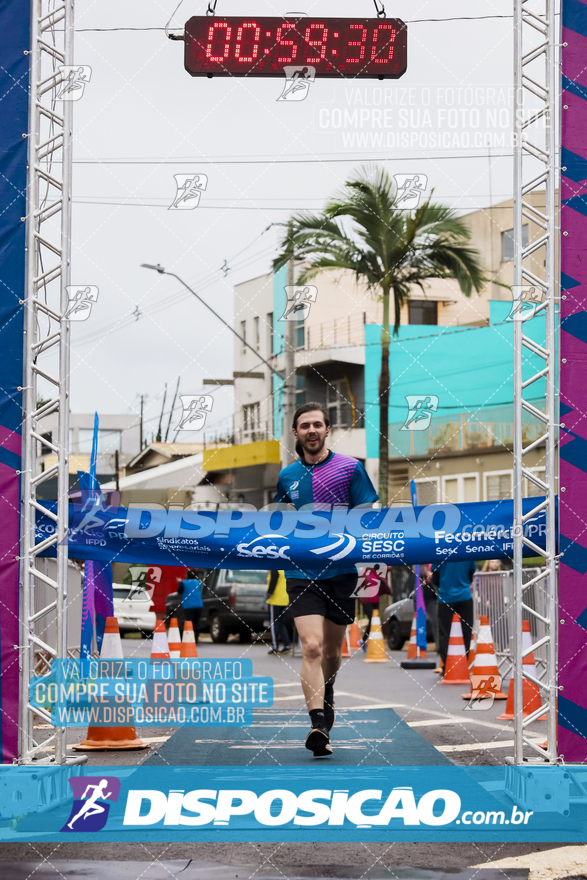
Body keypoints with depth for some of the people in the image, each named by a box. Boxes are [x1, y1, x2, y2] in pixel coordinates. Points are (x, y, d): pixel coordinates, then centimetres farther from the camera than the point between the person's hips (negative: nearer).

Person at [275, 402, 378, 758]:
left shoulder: (350, 468, 0)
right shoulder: (286, 476, 9)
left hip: (341, 571, 0)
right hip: (302, 573, 0)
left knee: (332, 652, 13)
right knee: (312, 647, -17)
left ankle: (326, 697, 43)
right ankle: (320, 724, -25)